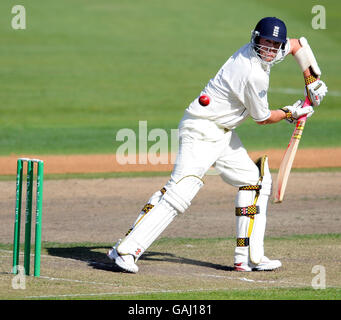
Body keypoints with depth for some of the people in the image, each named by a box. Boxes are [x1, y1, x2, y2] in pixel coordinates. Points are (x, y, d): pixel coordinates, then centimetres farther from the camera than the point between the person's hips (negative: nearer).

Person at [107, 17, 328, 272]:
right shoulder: (254, 75, -24)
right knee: (182, 189, -20)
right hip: (202, 131, -10)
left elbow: (298, 44, 22)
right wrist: (291, 113, 9)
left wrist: (313, 83, 18)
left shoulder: (255, 52, 3)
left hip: (223, 133, 10)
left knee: (254, 181, 11)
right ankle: (127, 249, -23)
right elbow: (263, 118, -9)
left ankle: (248, 257, 11)